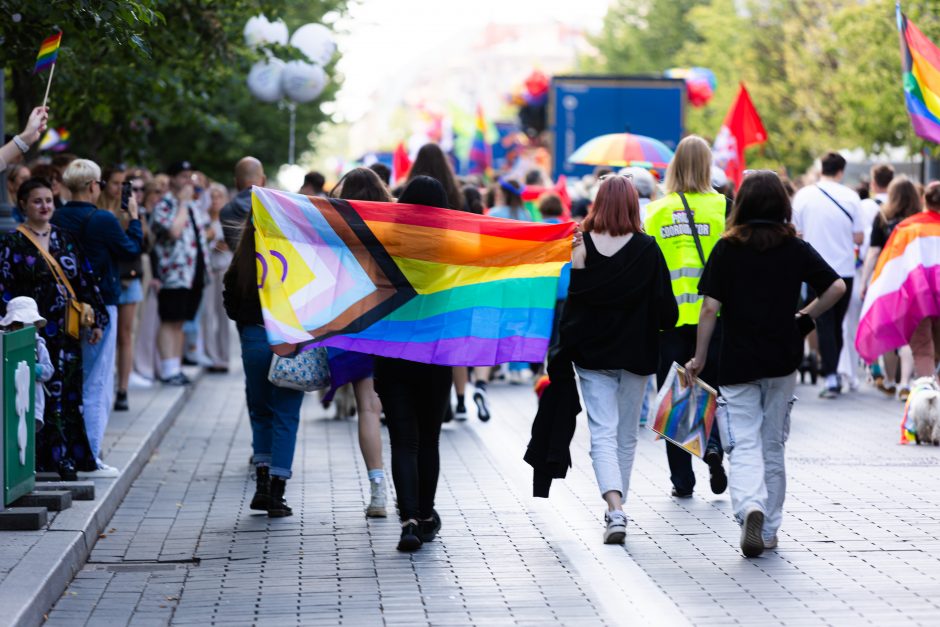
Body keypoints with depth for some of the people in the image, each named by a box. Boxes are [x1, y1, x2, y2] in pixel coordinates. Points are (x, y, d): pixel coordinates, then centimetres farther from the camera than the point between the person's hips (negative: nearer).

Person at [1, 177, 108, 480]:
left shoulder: (65, 239, 13)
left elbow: (85, 281, 14)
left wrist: (97, 319, 9)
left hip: (65, 330, 4)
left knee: (67, 394, 4)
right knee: (40, 394, -5)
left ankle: (66, 458, 9)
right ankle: (43, 458, -1)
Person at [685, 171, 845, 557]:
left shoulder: (727, 250, -4)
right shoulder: (796, 249, 0)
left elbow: (710, 308, -8)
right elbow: (837, 287, -7)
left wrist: (699, 358, 0)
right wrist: (806, 318, 7)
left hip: (737, 362, -2)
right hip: (783, 360, 2)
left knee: (744, 445, -2)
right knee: (773, 446, 13)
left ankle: (750, 508, -28)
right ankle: (769, 530, 19)